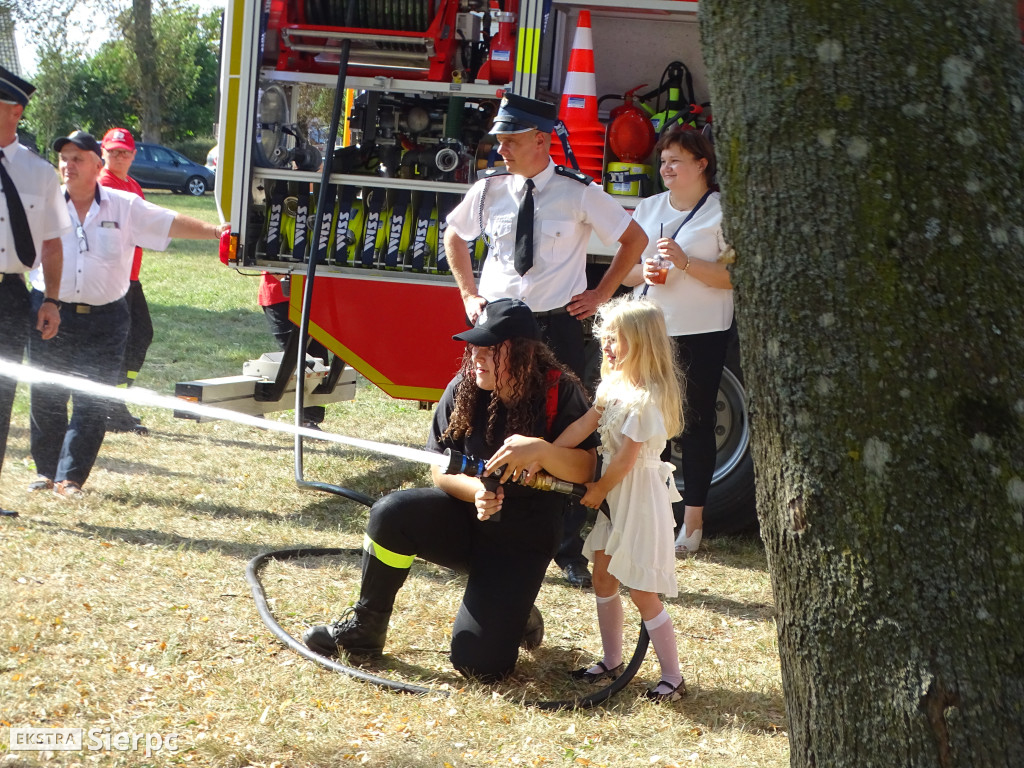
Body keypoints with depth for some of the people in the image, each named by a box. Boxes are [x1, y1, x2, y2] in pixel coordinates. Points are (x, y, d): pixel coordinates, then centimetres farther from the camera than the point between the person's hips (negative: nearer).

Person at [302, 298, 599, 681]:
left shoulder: (560, 392, -14)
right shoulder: (463, 389, -6)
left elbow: (585, 469, -18)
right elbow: (439, 469, -3)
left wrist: (540, 449, -36)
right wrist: (476, 490, -24)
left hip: (521, 542, -3)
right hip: (463, 521, 3)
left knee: (477, 662, -15)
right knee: (392, 512, -29)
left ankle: (517, 615, 21)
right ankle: (365, 627, -10)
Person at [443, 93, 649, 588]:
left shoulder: (579, 193, -7)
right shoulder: (489, 190, 2)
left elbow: (635, 238, 5)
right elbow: (454, 236, 22)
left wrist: (602, 294, 2)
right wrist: (469, 294, 13)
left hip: (557, 325, -3)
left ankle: (569, 551, 11)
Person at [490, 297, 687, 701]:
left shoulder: (647, 398, -23)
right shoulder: (615, 384, 6)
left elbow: (626, 458, -20)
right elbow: (583, 425, 3)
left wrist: (598, 491, -6)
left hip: (639, 497, -9)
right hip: (614, 493, 9)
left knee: (643, 593, -5)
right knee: (603, 578, 16)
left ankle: (673, 678, 4)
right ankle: (612, 661, 29)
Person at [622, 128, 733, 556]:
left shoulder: (723, 212, -4)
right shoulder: (648, 208, 14)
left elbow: (735, 277, -11)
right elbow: (624, 271, 16)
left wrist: (686, 263, -21)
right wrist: (643, 272, -6)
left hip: (701, 333, -5)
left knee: (695, 424, 1)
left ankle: (692, 521, 7)